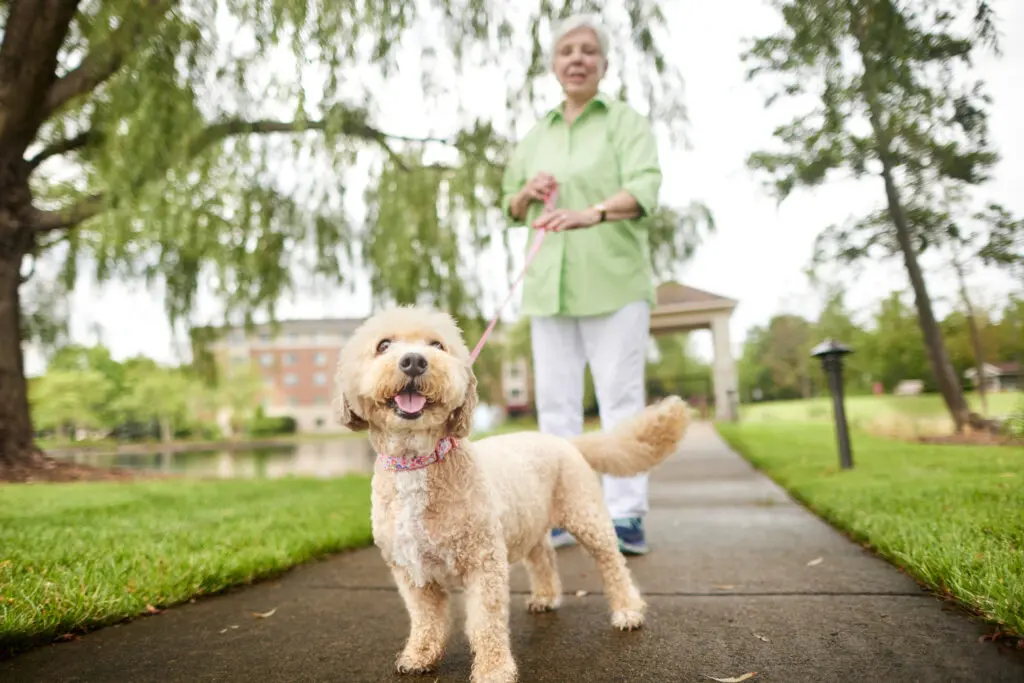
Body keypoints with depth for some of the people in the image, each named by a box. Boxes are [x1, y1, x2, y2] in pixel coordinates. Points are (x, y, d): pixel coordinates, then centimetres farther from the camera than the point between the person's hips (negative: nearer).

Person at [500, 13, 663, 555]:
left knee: (620, 397, -5)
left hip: (613, 283, -4)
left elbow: (645, 187, -14)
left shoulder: (627, 122, 4)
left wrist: (592, 212, -32)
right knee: (555, 400, 3)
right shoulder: (535, 136, 18)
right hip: (549, 285, 5)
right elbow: (509, 207, 22)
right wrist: (529, 192, -1)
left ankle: (626, 517, 1)